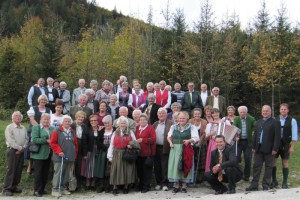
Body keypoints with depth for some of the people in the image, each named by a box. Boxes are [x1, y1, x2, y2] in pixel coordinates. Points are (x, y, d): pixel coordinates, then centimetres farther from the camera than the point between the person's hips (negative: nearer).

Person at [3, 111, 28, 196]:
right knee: (10, 170, -7)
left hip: (21, 151, 6)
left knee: (19, 170, 7)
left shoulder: (23, 128, 13)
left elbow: (26, 139, 9)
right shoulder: (9, 128, -4)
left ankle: (14, 187, 17)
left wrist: (23, 148, -7)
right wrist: (19, 147, -14)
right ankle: (6, 189, -1)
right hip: (12, 150, -6)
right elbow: (10, 140, -13)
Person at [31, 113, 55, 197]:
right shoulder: (36, 127, -2)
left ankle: (42, 189, 21)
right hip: (39, 154, -5)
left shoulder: (52, 128, 12)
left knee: (45, 173, 10)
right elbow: (34, 139, -14)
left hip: (48, 154, 5)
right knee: (38, 173, 0)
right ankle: (36, 191, 8)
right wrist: (46, 141, -18)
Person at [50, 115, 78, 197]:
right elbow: (52, 143, -9)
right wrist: (59, 151, -15)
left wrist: (75, 154, 11)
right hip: (60, 157, -6)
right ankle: (55, 190, 1)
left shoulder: (72, 132, 13)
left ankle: (63, 188, 21)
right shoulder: (57, 131, -4)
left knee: (66, 174, 11)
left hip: (70, 157, 6)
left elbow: (75, 144, 17)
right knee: (58, 173, -6)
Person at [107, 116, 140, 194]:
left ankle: (126, 187, 14)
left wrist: (132, 145, -13)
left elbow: (135, 143, 10)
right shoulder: (115, 133, 9)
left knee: (127, 171, 2)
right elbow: (111, 145, 5)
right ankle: (115, 188, 6)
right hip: (117, 155, 0)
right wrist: (110, 156, -1)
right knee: (116, 171, -1)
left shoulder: (130, 132, 9)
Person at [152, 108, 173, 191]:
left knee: (165, 167, -1)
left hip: (165, 148, -5)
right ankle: (158, 183, 22)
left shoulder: (170, 123, -2)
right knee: (157, 167, 10)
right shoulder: (155, 124, 14)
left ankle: (165, 184, 8)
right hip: (156, 148, 5)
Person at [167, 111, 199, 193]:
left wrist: (189, 140, -25)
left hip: (186, 150, -2)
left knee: (185, 166, 1)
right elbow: (169, 136, 16)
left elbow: (196, 138, -7)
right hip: (175, 149, 2)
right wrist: (170, 142, -4)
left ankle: (184, 185, 12)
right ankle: (176, 185, 12)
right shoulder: (173, 127, 12)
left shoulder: (191, 127, 2)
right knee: (175, 166, 1)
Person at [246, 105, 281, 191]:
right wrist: (254, 146, 8)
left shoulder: (275, 122, -4)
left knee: (268, 167, 5)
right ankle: (254, 185, 11)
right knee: (256, 166, 6)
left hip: (269, 149, -5)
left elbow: (277, 137, -10)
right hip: (258, 148, 5)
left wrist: (275, 148, -15)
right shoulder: (258, 122, 14)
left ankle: (266, 185, 14)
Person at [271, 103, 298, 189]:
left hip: (285, 144, -2)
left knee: (285, 163, 5)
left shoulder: (292, 120, -4)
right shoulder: (275, 120, 1)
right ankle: (274, 181, 18)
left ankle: (284, 183, 15)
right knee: (273, 162, 3)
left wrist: (292, 147, -8)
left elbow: (294, 135, -4)